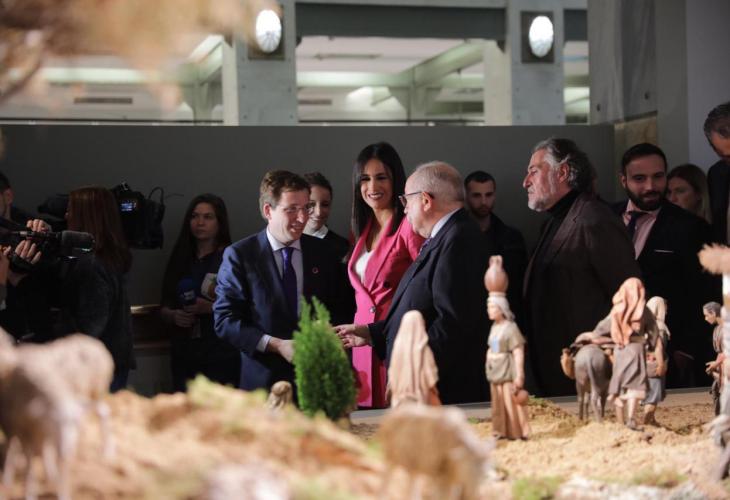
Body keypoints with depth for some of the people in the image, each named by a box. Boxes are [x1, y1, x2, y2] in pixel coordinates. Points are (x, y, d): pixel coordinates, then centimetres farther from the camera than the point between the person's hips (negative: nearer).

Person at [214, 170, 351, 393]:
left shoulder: (323, 253, 6)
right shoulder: (239, 255, -5)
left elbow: (339, 310, 12)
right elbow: (224, 320, -8)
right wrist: (276, 345, -17)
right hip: (263, 380, -3)